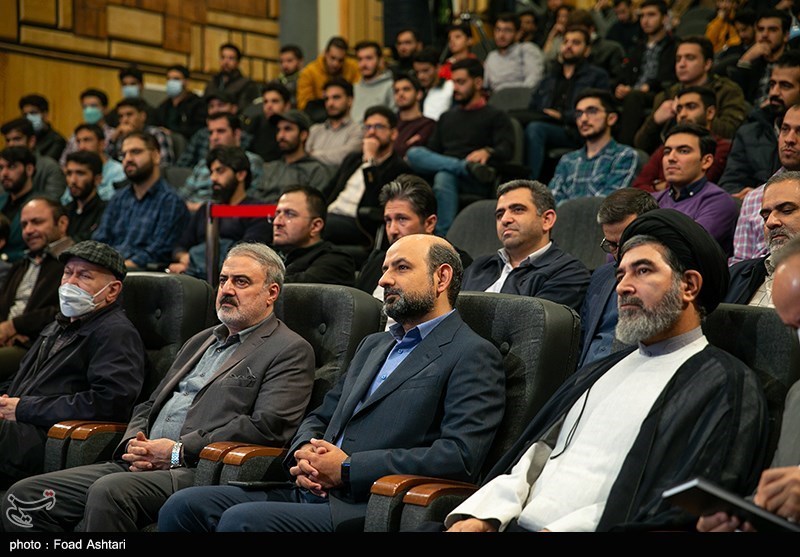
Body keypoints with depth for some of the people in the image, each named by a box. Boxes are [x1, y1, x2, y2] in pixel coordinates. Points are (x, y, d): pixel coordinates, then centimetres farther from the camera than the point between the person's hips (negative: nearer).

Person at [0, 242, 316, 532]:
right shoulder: (200, 341, 27)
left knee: (109, 490, -36)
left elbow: (267, 426, -12)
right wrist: (134, 443, 2)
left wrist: (179, 450, -14)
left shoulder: (291, 351, 2)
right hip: (141, 465, 8)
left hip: (199, 472, -8)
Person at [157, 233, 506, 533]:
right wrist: (304, 457, 2)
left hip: (370, 509, -8)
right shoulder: (373, 346, 26)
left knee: (240, 520, -29)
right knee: (182, 508, -11)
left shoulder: (472, 356, -2)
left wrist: (346, 469, -14)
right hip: (310, 492, 8)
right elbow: (320, 418, 29)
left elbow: (460, 455, -15)